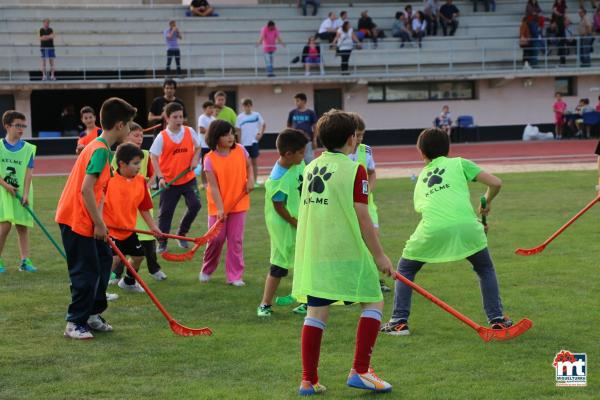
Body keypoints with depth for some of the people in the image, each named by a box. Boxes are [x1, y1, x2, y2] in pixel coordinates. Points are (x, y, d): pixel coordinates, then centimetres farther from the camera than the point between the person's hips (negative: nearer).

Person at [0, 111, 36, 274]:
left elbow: (29, 172, -4)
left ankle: (25, 260, 8)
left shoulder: (28, 148, 1)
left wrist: (26, 194, -13)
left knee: (23, 227, 4)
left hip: (21, 194, 2)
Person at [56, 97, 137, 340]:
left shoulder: (101, 148, 12)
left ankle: (92, 314, 21)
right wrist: (99, 224, -19)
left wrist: (99, 222, 10)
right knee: (87, 270, -5)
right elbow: (86, 189, -25)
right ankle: (75, 324, 3)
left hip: (85, 219, 10)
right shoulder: (100, 150, -19)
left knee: (103, 260, 14)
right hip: (76, 220, -10)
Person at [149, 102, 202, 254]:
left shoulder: (190, 132, -1)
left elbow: (197, 147, 14)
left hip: (188, 177, 2)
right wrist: (160, 177, -20)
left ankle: (181, 234, 11)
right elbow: (153, 157, -10)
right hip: (169, 181, -2)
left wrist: (195, 160, -6)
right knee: (165, 212, 1)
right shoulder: (162, 137, -10)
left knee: (195, 205, -10)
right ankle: (162, 243, 13)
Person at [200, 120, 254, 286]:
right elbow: (213, 186, -14)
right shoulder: (210, 159, -12)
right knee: (216, 238, -1)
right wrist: (220, 208, -21)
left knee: (236, 240, 2)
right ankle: (206, 270, 23)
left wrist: (250, 179, -2)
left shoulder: (240, 151, -4)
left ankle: (235, 276, 9)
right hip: (218, 206, -2)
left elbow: (249, 166, 17)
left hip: (238, 203, 2)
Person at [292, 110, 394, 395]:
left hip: (312, 253, 6)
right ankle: (359, 370, -1)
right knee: (374, 302, 6)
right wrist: (379, 255, -8)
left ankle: (308, 380, 7)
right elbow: (361, 216, -13)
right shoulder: (353, 170, -9)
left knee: (316, 311, 8)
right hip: (347, 252, -6)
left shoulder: (310, 169, 11)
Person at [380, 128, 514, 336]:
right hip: (466, 225, -1)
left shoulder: (421, 179, 29)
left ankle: (399, 322, 17)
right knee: (485, 270, 26)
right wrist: (487, 203, 33)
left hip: (431, 231, 1)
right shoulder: (459, 163, 19)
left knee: (405, 270, 25)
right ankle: (497, 319, 19)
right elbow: (495, 183, 11)